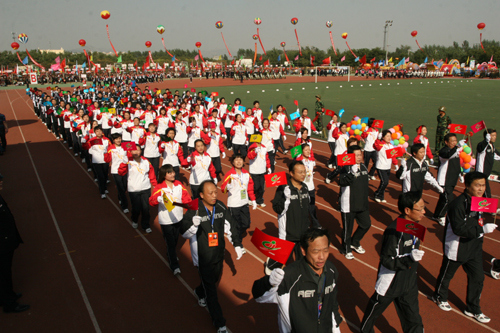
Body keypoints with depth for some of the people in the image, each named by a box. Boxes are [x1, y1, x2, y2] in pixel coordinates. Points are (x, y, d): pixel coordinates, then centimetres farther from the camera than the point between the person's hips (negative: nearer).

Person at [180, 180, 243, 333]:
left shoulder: (221, 207, -6)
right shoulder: (194, 211, -20)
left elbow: (230, 226, 4)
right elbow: (184, 233, -20)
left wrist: (237, 244, 2)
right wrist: (193, 224, -41)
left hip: (219, 255, 5)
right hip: (203, 257, -5)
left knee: (215, 281, 28)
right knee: (211, 292, 3)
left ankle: (199, 292, 61)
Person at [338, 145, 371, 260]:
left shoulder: (363, 167, 5)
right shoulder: (346, 168, -17)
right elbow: (342, 181, -34)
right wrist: (352, 172, -47)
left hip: (362, 204, 7)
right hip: (348, 205, -7)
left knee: (366, 224, 16)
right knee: (348, 228, 7)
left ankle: (354, 243, 38)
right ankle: (346, 249, 29)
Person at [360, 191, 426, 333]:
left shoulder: (414, 225, -3)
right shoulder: (394, 231, -29)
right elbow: (386, 261, -27)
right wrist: (409, 258, -39)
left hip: (409, 283, 7)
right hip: (390, 283, -7)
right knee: (374, 312, 17)